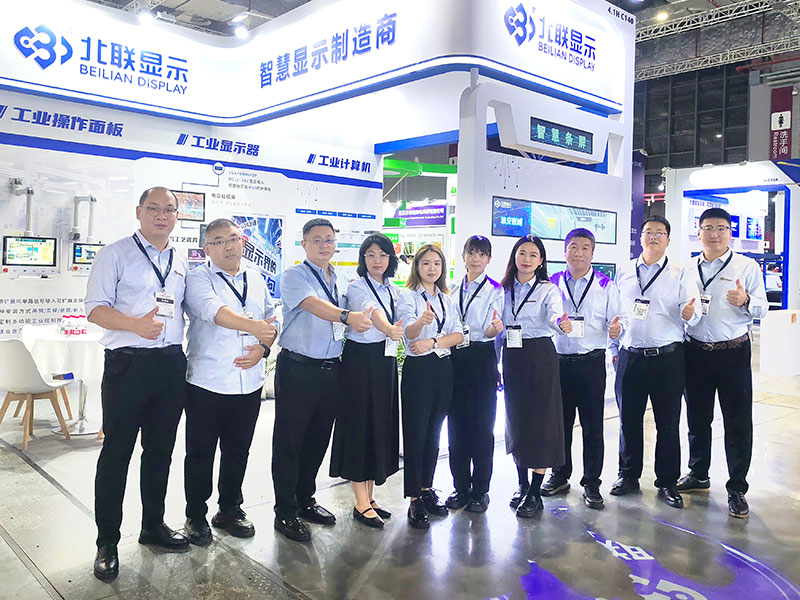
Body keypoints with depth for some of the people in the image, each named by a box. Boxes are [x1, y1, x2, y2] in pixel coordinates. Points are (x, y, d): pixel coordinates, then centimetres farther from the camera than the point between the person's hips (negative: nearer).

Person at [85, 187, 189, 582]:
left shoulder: (181, 262, 14)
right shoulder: (116, 254, -1)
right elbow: (96, 309, -7)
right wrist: (135, 324, -24)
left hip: (171, 364, 5)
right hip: (128, 363, -5)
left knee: (160, 450, 14)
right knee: (116, 452, 2)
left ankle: (153, 526, 31)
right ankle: (107, 542, 16)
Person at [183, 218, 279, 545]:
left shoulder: (256, 279, 12)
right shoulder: (198, 278, -5)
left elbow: (270, 320, 15)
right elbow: (214, 311, -24)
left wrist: (263, 348, -6)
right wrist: (256, 327, -39)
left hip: (249, 381, 4)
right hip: (207, 382, -4)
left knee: (238, 451, 15)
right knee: (200, 453, 7)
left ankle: (230, 510, 33)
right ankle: (196, 516, 25)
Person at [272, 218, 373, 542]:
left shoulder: (339, 280, 15)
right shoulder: (294, 276, -6)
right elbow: (313, 305, -25)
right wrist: (348, 316, -41)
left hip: (330, 369, 6)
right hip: (297, 367, -6)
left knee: (318, 439, 15)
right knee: (289, 441, 2)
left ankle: (305, 500, 32)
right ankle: (285, 512, 14)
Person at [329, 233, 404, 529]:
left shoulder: (393, 289, 12)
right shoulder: (356, 287, -10)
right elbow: (371, 310, -31)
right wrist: (389, 329, -49)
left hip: (385, 361, 7)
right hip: (360, 360, -7)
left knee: (381, 426, 11)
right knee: (359, 426, -3)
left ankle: (369, 496, 24)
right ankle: (361, 503, 8)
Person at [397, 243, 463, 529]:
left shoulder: (446, 299, 13)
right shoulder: (408, 296, -3)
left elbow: (458, 335, 4)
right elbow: (409, 331, -19)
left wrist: (433, 342, -13)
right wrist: (422, 321, -42)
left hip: (443, 368, 5)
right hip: (418, 369, -5)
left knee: (434, 433, 12)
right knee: (416, 433, -3)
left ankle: (427, 489, 24)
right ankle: (415, 500, 4)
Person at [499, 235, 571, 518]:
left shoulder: (548, 290, -3)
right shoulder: (505, 289, 10)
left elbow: (554, 315, -23)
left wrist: (561, 323, -45)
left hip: (540, 355, -4)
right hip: (512, 357, 5)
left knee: (540, 420, -4)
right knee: (515, 419, 10)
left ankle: (535, 493, 5)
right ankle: (522, 484, 26)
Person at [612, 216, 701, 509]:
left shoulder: (681, 274, 3)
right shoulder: (623, 272, 10)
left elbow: (692, 315, -4)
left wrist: (690, 313, -27)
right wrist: (615, 346, 9)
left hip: (667, 357, -2)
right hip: (630, 356, 2)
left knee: (668, 423, 4)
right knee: (628, 420, 9)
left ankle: (667, 483, 18)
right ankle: (628, 476, 24)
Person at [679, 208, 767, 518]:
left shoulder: (747, 266, 1)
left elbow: (762, 308, -1)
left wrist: (745, 301, -22)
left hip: (733, 353, -3)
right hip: (695, 351, 3)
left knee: (738, 422, 0)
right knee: (697, 417, 13)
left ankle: (737, 489, 11)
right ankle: (698, 475, 29)